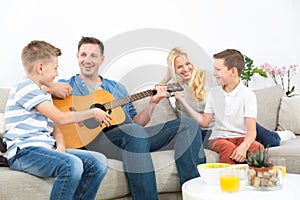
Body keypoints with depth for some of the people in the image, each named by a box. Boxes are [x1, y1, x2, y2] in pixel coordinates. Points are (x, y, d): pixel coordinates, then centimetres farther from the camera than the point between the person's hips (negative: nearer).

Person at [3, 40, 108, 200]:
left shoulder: (43, 94, 25)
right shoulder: (25, 87, -6)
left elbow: (54, 126, 19)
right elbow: (60, 118, -11)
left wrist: (60, 145, -4)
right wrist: (94, 112, 1)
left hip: (46, 149, 9)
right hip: (24, 152, -9)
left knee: (99, 162, -8)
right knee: (72, 164, -35)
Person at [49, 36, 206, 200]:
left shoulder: (117, 87, 30)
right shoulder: (67, 85, 17)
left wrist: (152, 103, 12)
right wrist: (52, 89, -17)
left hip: (133, 136, 6)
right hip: (95, 137, -6)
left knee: (188, 125, -6)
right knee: (134, 132, -41)